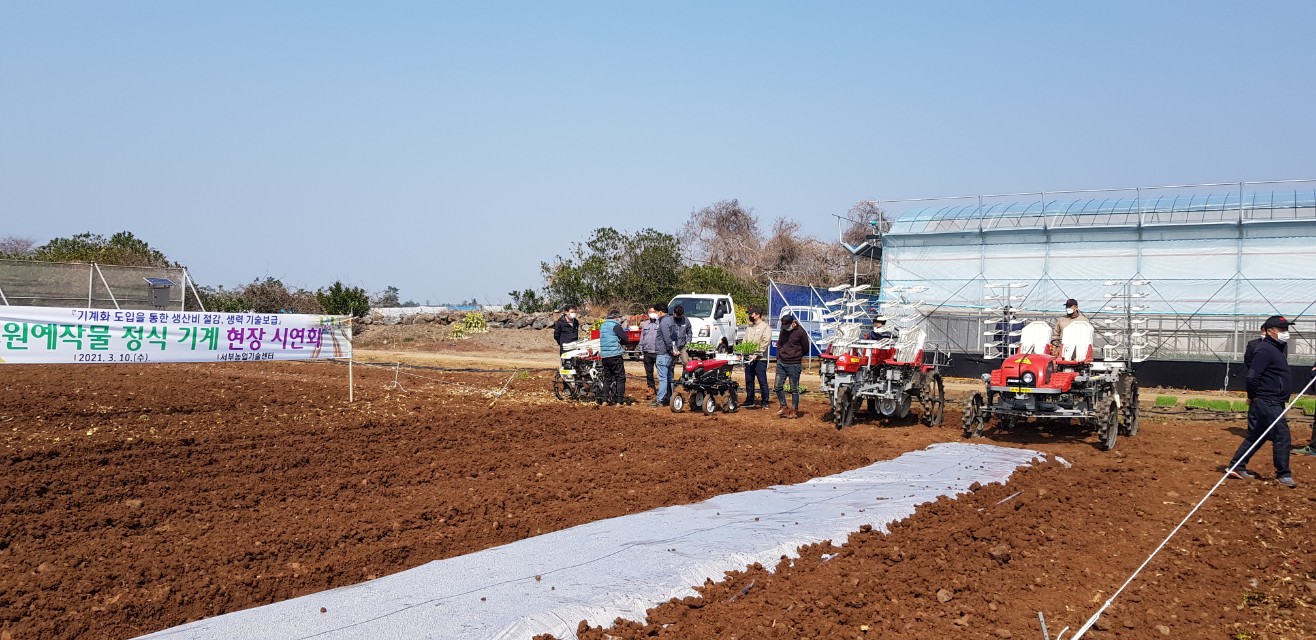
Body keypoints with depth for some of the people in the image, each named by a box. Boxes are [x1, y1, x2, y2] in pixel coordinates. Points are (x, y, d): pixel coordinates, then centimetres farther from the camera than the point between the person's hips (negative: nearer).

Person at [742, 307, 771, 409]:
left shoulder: (765, 327, -4)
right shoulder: (749, 327, 19)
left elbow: (765, 343, -13)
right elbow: (745, 341, 19)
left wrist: (756, 354, -20)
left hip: (760, 359, -7)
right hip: (748, 359, 7)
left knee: (762, 382, -4)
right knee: (749, 381, 11)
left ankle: (765, 403, 1)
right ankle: (749, 401, 19)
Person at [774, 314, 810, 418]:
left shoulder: (800, 332, -9)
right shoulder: (783, 330, 9)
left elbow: (805, 349, -2)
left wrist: (796, 356, 7)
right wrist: (779, 357, 11)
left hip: (794, 364, -6)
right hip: (781, 363, 6)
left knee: (794, 389, 2)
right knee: (777, 386, 5)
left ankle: (794, 410, 12)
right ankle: (783, 407, 18)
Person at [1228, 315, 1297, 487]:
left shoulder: (1279, 347, 14)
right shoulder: (1265, 350, -16)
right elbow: (1252, 376, -22)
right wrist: (1253, 397, -11)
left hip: (1275, 402, 10)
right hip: (1267, 402, -10)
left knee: (1256, 436, 13)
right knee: (1282, 435, -8)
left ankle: (1236, 467, 19)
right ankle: (1283, 475, -1)